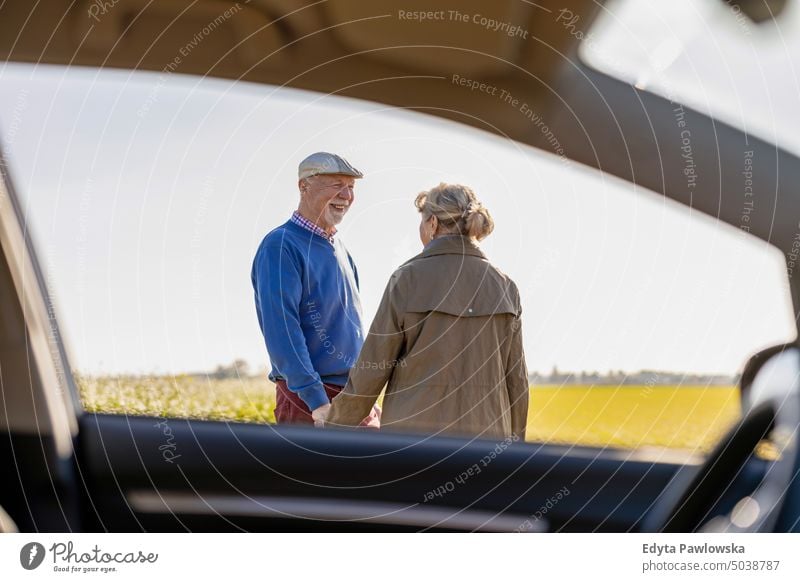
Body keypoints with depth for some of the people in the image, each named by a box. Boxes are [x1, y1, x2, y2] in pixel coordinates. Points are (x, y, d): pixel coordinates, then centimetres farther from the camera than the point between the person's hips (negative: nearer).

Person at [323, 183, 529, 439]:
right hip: (487, 437, 3)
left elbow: (372, 369, -3)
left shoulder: (408, 279, -5)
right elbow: (516, 379, 6)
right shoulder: (503, 286, 5)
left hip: (416, 431, -3)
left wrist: (335, 428, 9)